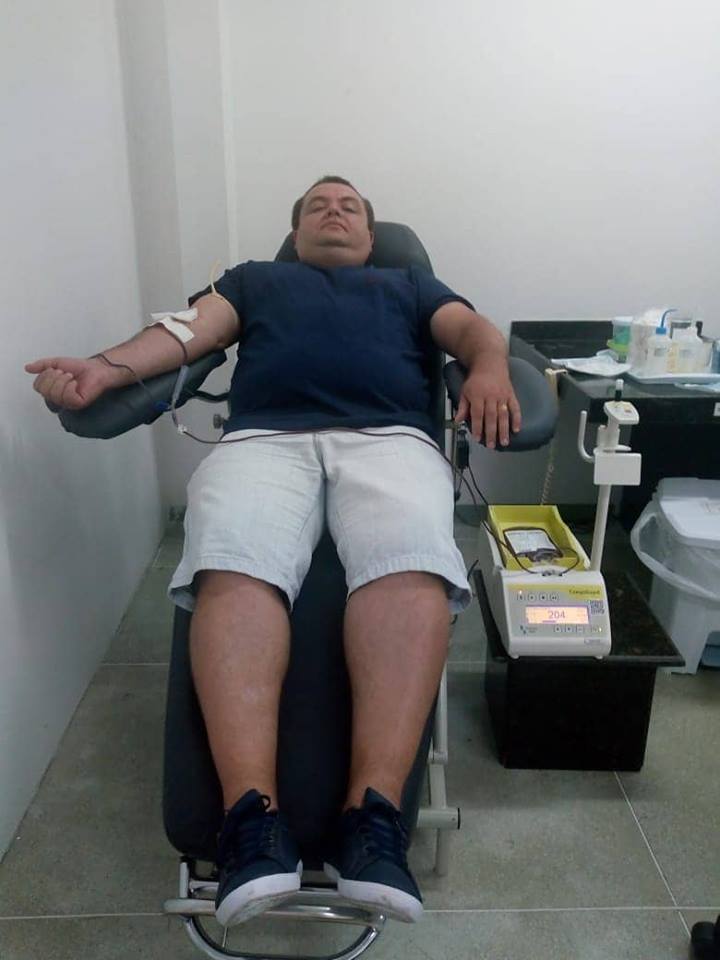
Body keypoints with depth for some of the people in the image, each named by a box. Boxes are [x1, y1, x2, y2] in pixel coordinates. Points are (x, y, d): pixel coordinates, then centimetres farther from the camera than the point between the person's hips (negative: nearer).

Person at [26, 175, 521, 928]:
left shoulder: (408, 284, 36)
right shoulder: (253, 278, 36)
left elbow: (473, 330, 18)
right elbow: (189, 331, 18)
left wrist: (488, 372, -9)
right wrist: (106, 368, -4)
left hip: (388, 437, 0)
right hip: (263, 438, 1)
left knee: (411, 568, -33)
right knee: (234, 573, -32)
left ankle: (373, 813, -40)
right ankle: (252, 816, -39)